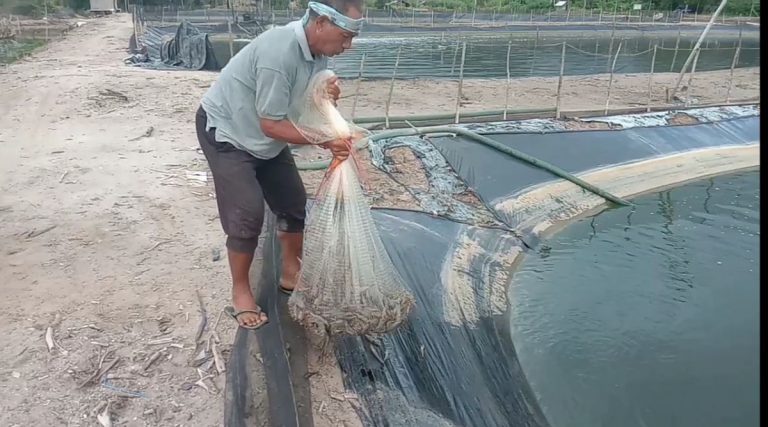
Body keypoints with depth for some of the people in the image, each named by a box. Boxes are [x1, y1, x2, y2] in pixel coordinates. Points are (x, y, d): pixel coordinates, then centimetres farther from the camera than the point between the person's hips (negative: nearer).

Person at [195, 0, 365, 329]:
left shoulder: (319, 51, -9)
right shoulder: (279, 51, -34)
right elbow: (271, 125, -31)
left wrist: (327, 97, -23)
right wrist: (325, 140, -30)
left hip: (264, 135, 8)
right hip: (225, 131, -8)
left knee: (294, 202, 9)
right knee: (248, 213, -15)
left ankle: (291, 274, 27)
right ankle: (240, 293, 5)